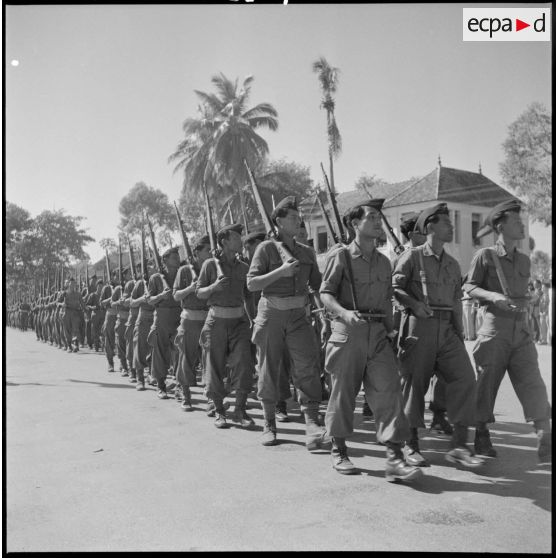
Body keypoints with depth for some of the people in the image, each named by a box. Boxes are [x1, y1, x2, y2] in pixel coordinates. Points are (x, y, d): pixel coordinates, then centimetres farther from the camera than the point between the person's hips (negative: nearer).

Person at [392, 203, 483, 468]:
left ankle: (459, 445, -2)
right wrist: (414, 303, -18)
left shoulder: (453, 264, 17)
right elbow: (393, 287, -3)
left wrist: (460, 336, 15)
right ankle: (411, 445, 15)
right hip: (419, 327, -5)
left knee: (465, 376, -9)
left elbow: (456, 302, 19)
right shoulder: (413, 256, 0)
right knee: (415, 383, 1)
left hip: (446, 329, 5)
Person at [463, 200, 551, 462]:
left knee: (534, 387, -4)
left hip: (521, 333, 5)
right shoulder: (485, 256, -3)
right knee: (486, 386, 5)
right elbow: (468, 286, -5)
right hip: (494, 331, -4)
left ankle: (545, 445, -5)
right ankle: (482, 437, 21)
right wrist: (493, 296, -20)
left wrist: (524, 303, 10)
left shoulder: (524, 260, 14)